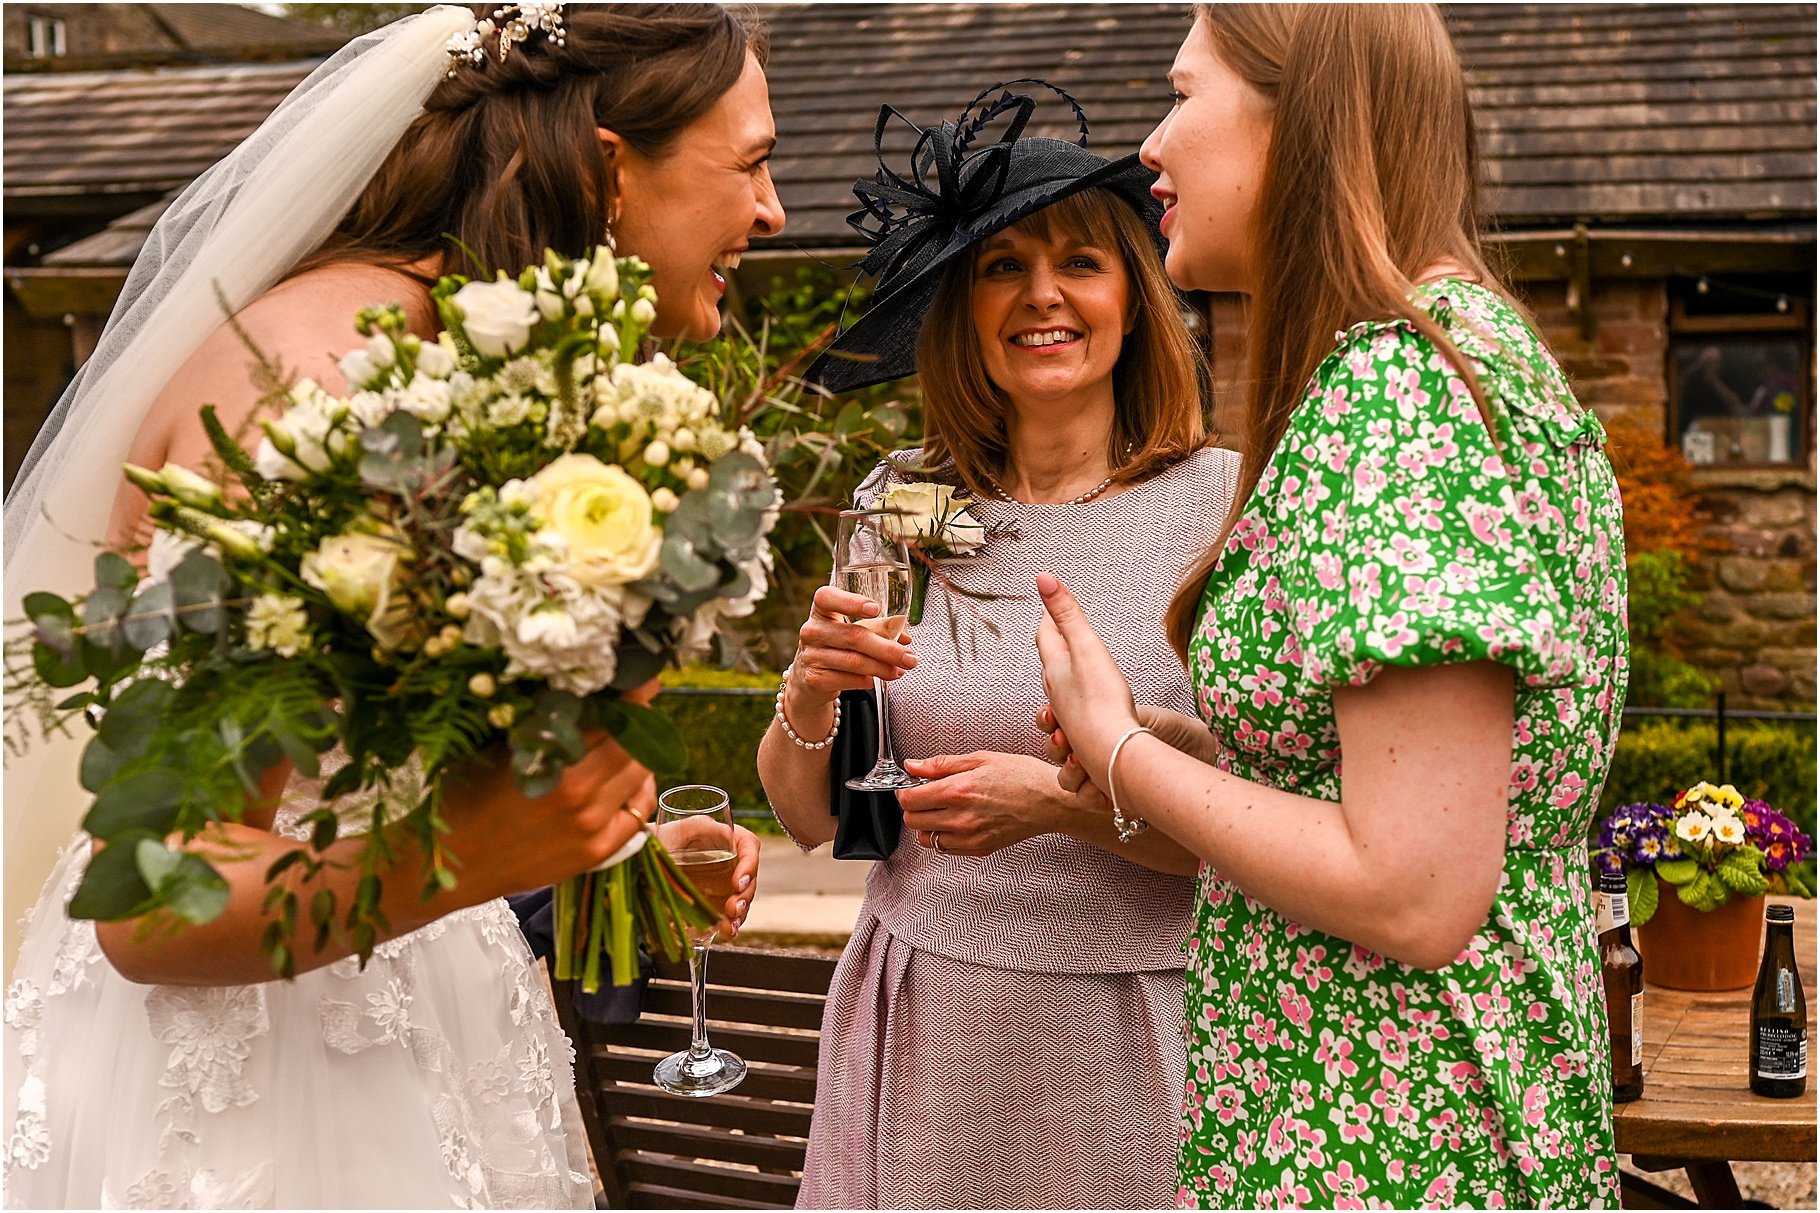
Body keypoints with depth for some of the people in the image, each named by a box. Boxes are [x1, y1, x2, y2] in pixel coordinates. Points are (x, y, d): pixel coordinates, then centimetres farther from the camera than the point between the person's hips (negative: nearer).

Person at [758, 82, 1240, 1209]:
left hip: (1137, 1035, -2)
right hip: (925, 1029, 3)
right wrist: (811, 700, -14)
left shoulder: (1221, 503, -10)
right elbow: (813, 818, 5)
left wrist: (1066, 800, -22)